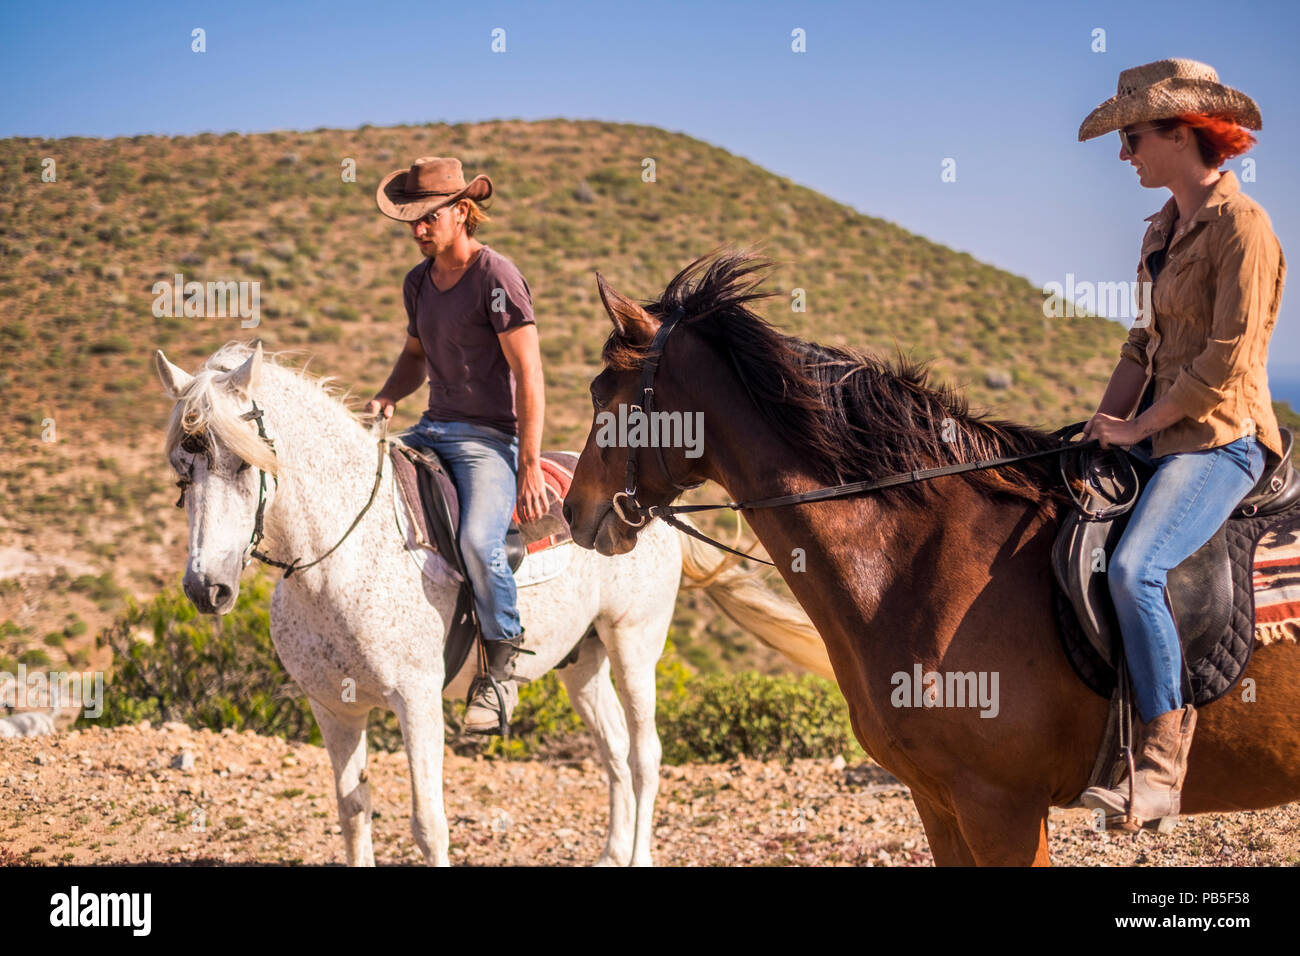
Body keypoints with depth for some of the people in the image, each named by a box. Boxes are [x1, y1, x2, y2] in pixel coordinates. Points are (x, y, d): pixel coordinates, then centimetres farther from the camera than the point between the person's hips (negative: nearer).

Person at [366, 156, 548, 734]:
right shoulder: (419, 282, 12)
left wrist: (529, 467, -19)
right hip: (432, 430, 8)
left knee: (478, 540, -32)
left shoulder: (496, 278, -12)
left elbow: (529, 376, -15)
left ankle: (502, 667, -11)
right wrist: (388, 396, 5)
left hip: (489, 436, -8)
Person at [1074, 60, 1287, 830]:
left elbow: (1226, 363, -18)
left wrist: (1139, 426, -13)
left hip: (1221, 441, -10)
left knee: (1133, 568, -32)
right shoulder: (1170, 226, 15)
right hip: (1164, 435, 10)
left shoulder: (1242, 228, -14)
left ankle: (1161, 766, -26)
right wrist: (1106, 421, 8)